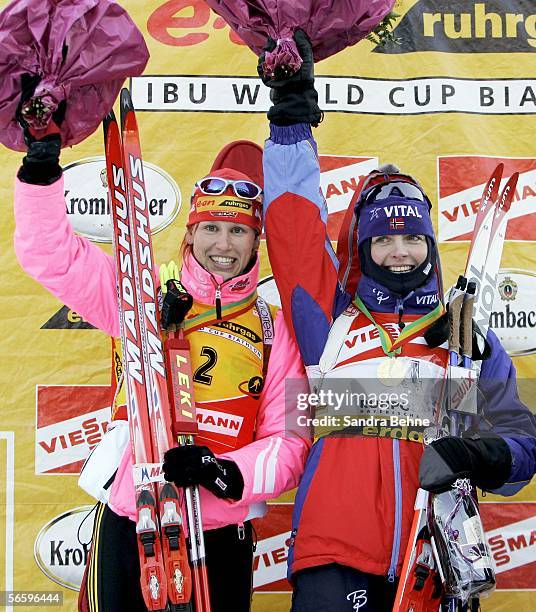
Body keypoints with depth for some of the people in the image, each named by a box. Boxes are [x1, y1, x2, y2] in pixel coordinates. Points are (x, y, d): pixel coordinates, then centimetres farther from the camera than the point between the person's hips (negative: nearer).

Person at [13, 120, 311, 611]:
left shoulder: (273, 327, 3)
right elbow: (50, 253, 0)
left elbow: (290, 439, -1)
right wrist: (42, 170, -12)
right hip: (127, 528, 0)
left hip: (221, 537, 1)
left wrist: (228, 473, -18)